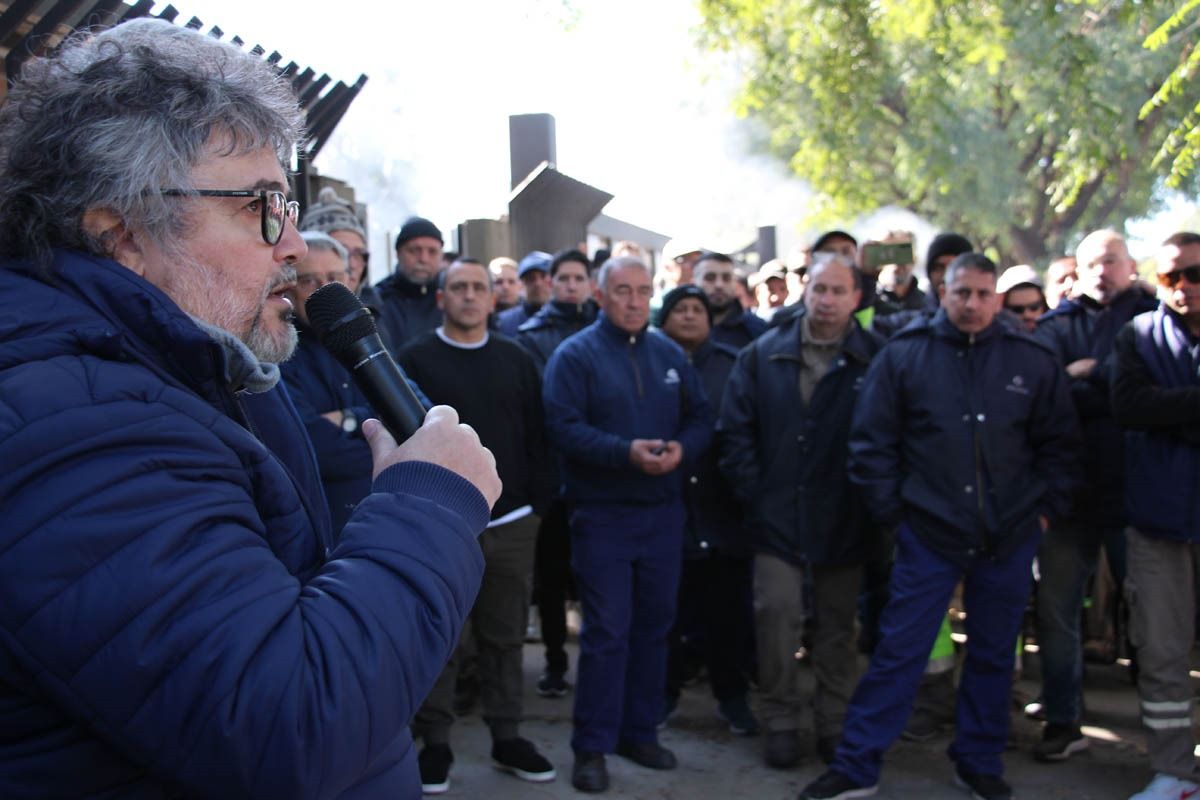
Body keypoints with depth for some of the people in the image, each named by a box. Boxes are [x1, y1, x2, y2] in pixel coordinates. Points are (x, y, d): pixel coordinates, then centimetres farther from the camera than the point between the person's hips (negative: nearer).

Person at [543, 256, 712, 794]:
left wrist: (682, 447, -13)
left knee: (654, 624, 13)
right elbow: (564, 427, -17)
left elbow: (701, 417, 9)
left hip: (663, 511, 5)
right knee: (606, 633, -3)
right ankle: (592, 746, 8)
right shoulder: (575, 355, -6)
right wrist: (626, 452, -28)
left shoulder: (669, 353, 10)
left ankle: (640, 731, 27)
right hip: (602, 514, -5)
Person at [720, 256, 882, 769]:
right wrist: (754, 492, -2)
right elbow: (735, 429, 4)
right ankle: (781, 721, 15)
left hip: (843, 521, -1)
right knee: (777, 617, 0)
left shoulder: (875, 360, -4)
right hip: (778, 515, 1)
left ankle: (835, 723, 24)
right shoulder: (764, 355, 3)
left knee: (837, 625, 11)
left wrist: (871, 500, -7)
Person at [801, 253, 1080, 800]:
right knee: (898, 652, 0)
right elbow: (871, 441, -1)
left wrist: (1046, 507, 4)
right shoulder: (904, 354, -2)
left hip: (1010, 537, 3)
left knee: (993, 655, 14)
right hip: (928, 532, -2)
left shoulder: (1033, 361, 3)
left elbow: (1058, 442, 11)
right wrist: (891, 510, -3)